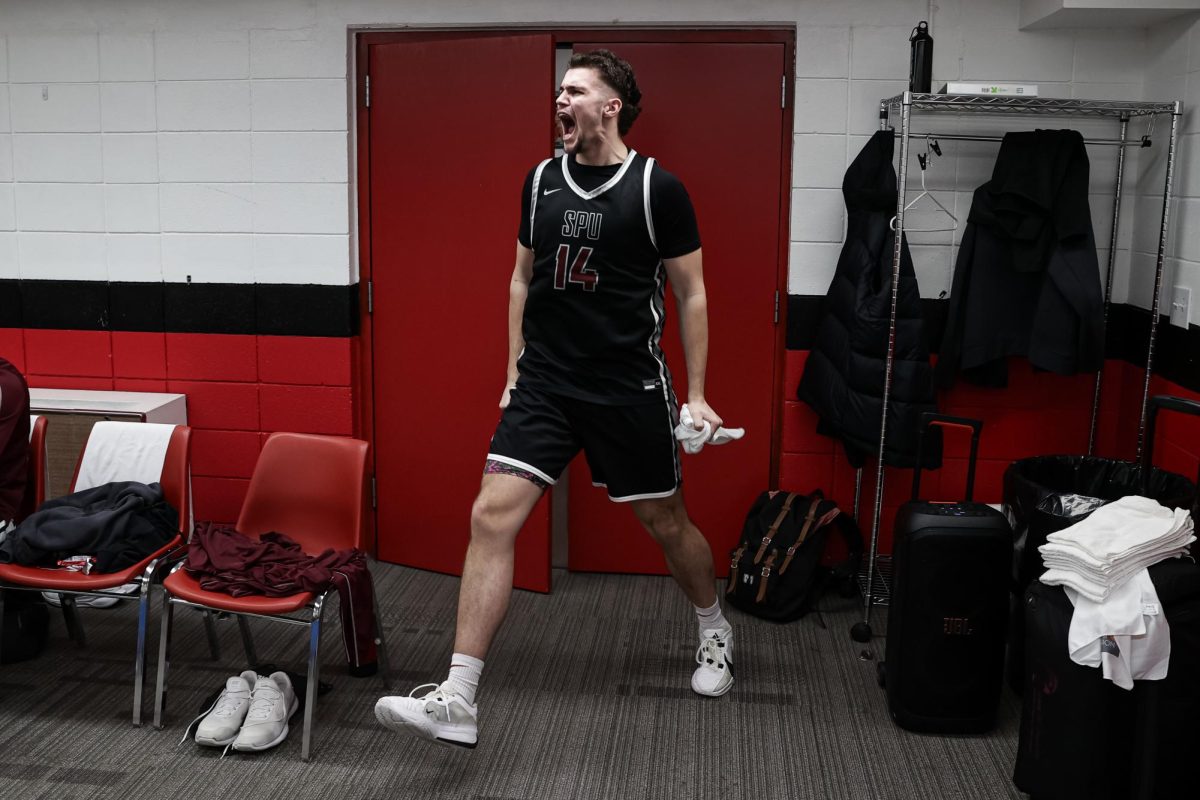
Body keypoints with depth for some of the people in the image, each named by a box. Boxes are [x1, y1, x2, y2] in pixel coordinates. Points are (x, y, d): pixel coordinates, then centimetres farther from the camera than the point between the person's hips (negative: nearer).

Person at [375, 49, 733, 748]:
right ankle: (457, 702, -7)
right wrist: (515, 370, 14)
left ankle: (714, 631, 43)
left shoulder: (657, 188, -5)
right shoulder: (542, 181, 7)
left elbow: (692, 294, -1)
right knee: (492, 516, -10)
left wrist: (695, 394, -3)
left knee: (666, 522, 12)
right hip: (543, 384, 3)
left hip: (629, 388, -3)